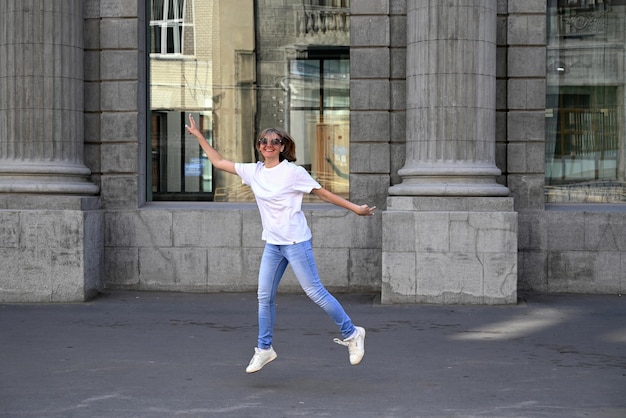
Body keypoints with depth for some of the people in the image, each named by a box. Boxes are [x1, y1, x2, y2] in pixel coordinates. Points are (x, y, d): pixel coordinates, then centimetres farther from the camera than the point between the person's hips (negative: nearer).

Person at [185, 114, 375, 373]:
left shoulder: (293, 172, -10)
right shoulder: (253, 172, 6)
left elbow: (322, 193, -4)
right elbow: (218, 162, 15)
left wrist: (355, 208, -5)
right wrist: (198, 135, 14)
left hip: (296, 242, -6)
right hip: (272, 243, 6)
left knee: (314, 292, -4)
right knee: (264, 296, 5)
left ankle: (352, 334, 9)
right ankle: (264, 349, 17)